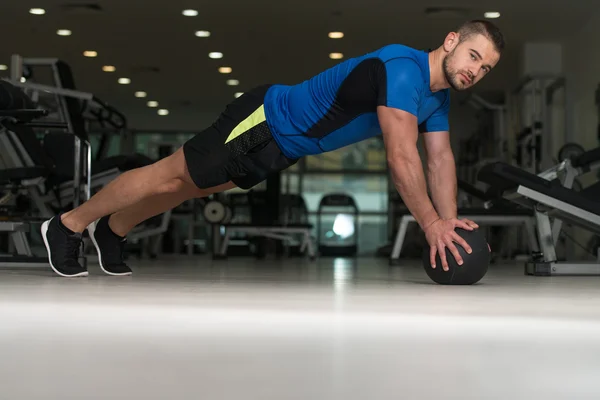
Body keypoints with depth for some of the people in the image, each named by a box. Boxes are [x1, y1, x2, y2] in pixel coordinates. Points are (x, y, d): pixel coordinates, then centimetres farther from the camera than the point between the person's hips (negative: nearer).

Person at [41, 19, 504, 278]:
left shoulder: (438, 94, -1)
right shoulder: (403, 69, -31)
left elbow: (441, 158, 2)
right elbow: (402, 156, -37)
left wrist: (449, 220, -8)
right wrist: (431, 224, -35)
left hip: (283, 149, 9)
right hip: (264, 122, -9)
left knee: (193, 187, 21)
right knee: (170, 177, 3)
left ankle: (111, 231, 39)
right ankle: (68, 225, 18)